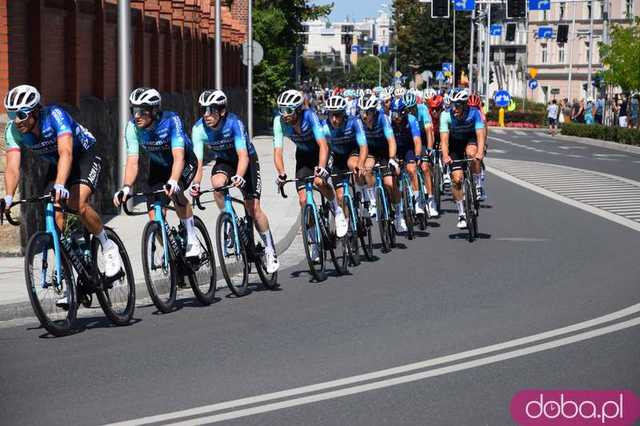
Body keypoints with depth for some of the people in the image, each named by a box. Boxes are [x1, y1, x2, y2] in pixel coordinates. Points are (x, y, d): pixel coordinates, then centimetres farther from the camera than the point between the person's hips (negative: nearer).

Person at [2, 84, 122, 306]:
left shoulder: (55, 116, -33)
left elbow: (66, 153, -46)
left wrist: (59, 186, -60)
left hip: (85, 157, -5)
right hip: (56, 164, 5)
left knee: (78, 204, -29)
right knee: (55, 214, -12)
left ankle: (108, 246, -4)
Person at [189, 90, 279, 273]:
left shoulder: (233, 123, -33)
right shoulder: (199, 128, -24)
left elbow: (243, 156, -39)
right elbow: (198, 160, -27)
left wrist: (239, 176, -57)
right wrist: (195, 183, -44)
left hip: (247, 159, -3)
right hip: (223, 161, 3)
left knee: (253, 208, -8)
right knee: (217, 183, -31)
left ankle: (270, 250, 8)